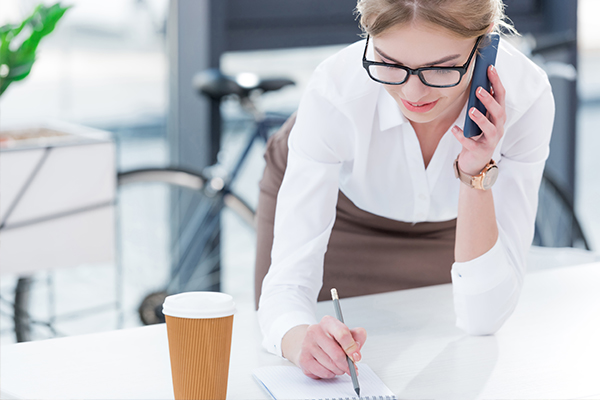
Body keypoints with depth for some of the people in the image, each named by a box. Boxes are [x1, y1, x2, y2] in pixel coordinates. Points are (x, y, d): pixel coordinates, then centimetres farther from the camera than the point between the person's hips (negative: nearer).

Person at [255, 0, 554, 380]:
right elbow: (289, 279, -39)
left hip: (445, 223, 1)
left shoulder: (525, 96, -38)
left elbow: (482, 318, -36)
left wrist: (476, 174, -47)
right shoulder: (335, 93, -41)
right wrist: (300, 338, -62)